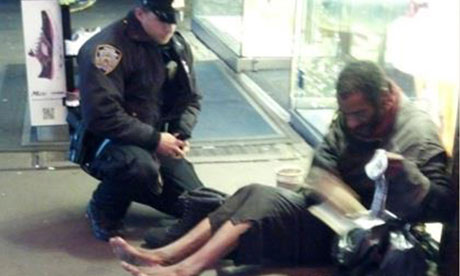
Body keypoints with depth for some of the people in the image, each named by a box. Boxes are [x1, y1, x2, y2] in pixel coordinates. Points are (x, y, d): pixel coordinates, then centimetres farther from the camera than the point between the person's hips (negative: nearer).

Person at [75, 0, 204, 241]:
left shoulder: (177, 46, 0)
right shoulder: (108, 48, -22)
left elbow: (190, 98, 9)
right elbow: (102, 115, -28)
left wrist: (182, 134, -11)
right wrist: (155, 139, -27)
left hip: (157, 142, 7)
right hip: (108, 141, -7)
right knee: (140, 166, -40)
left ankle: (133, 187, 25)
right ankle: (103, 209, -6)